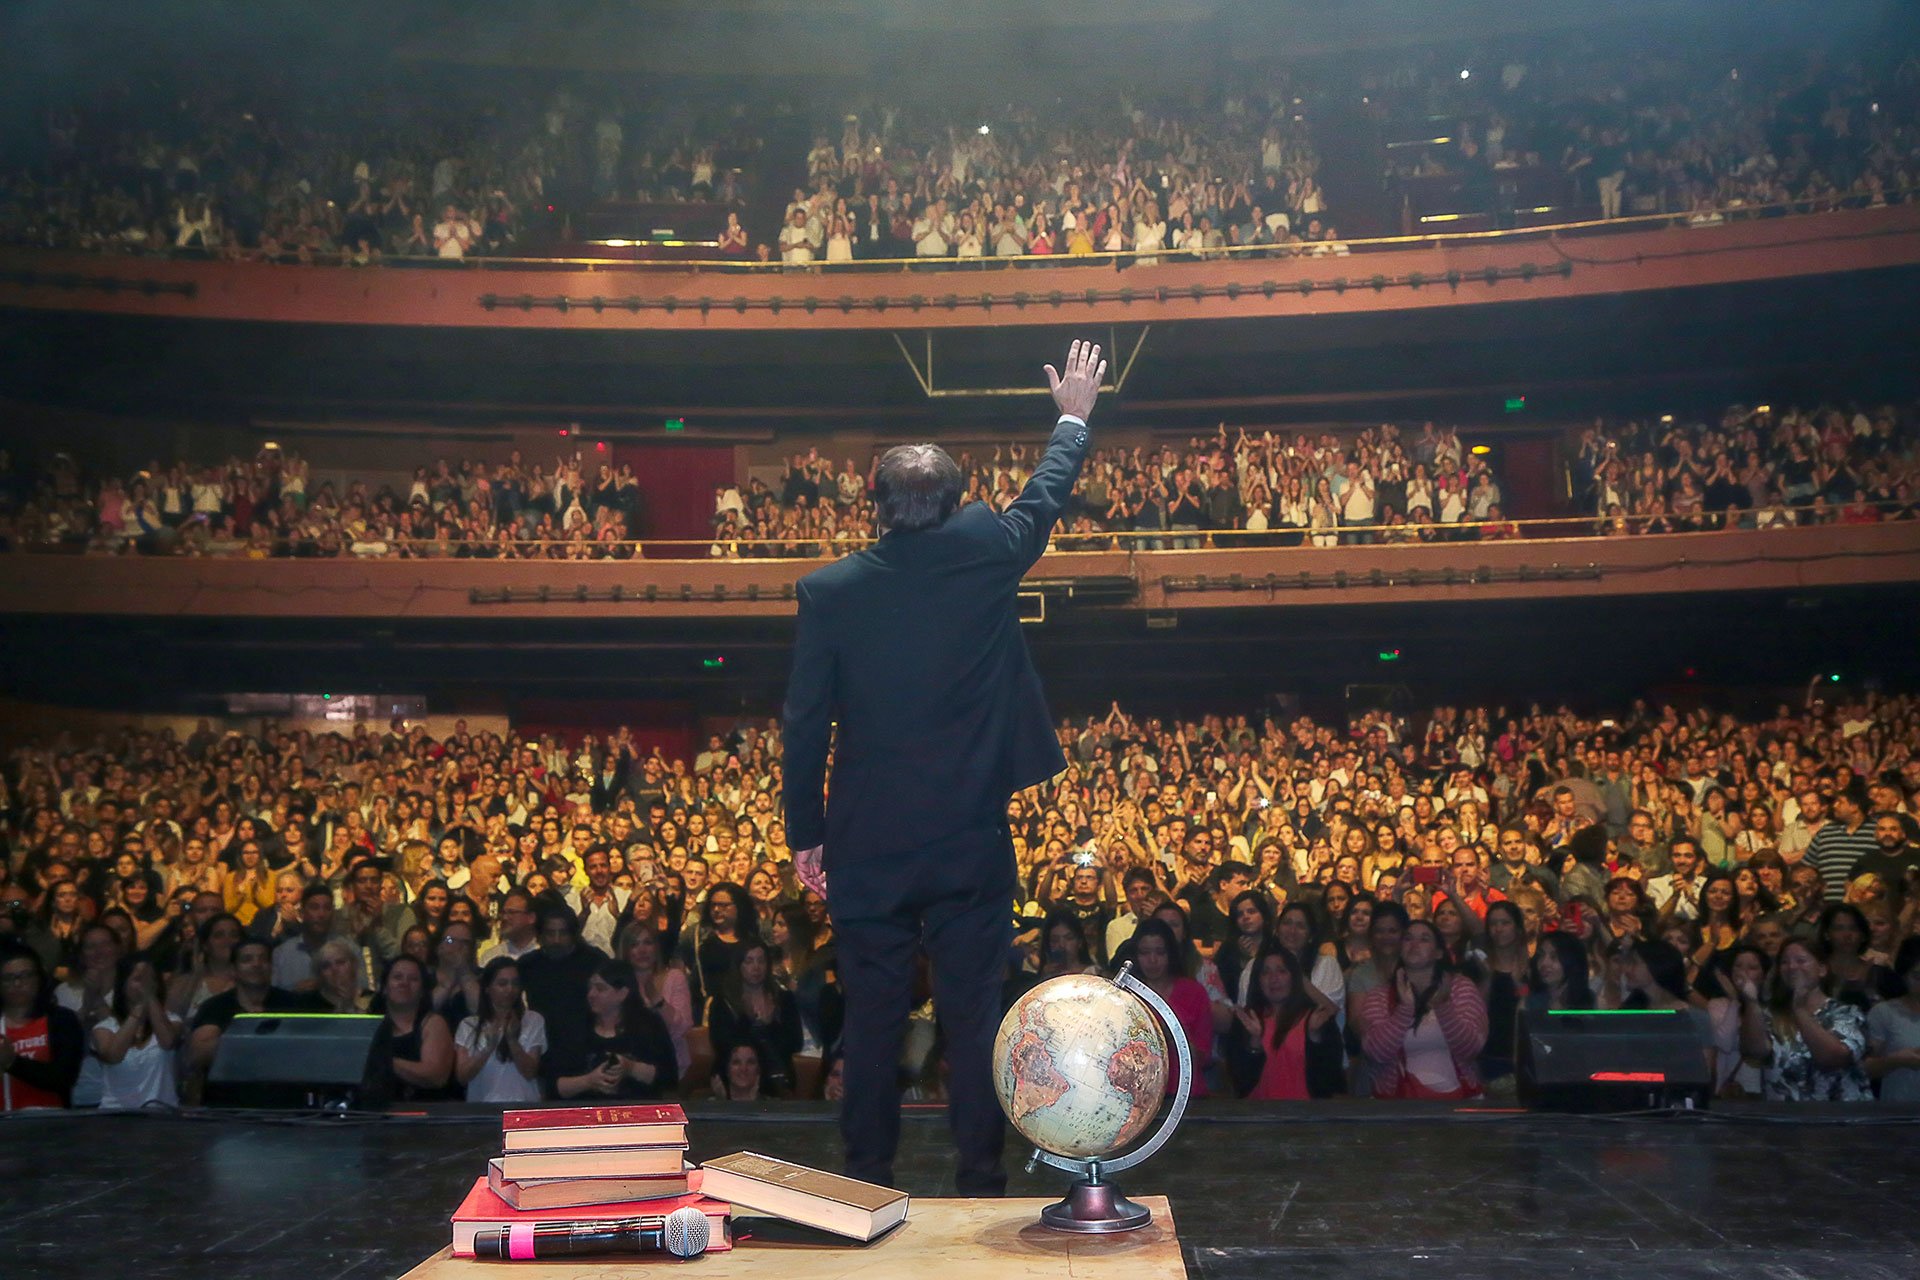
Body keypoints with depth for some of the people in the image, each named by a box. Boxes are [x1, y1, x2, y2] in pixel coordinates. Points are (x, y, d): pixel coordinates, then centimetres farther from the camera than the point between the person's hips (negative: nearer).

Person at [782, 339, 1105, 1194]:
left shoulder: (828, 589, -7)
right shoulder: (987, 557, -6)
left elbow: (805, 722, -3)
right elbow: (1044, 498, 15)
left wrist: (805, 835, 7)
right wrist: (1073, 418, 33)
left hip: (866, 845, 0)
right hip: (973, 842, 0)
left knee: (873, 1019, 11)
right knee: (973, 1015, 7)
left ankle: (867, 1186, 20)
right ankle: (981, 1183, 14)